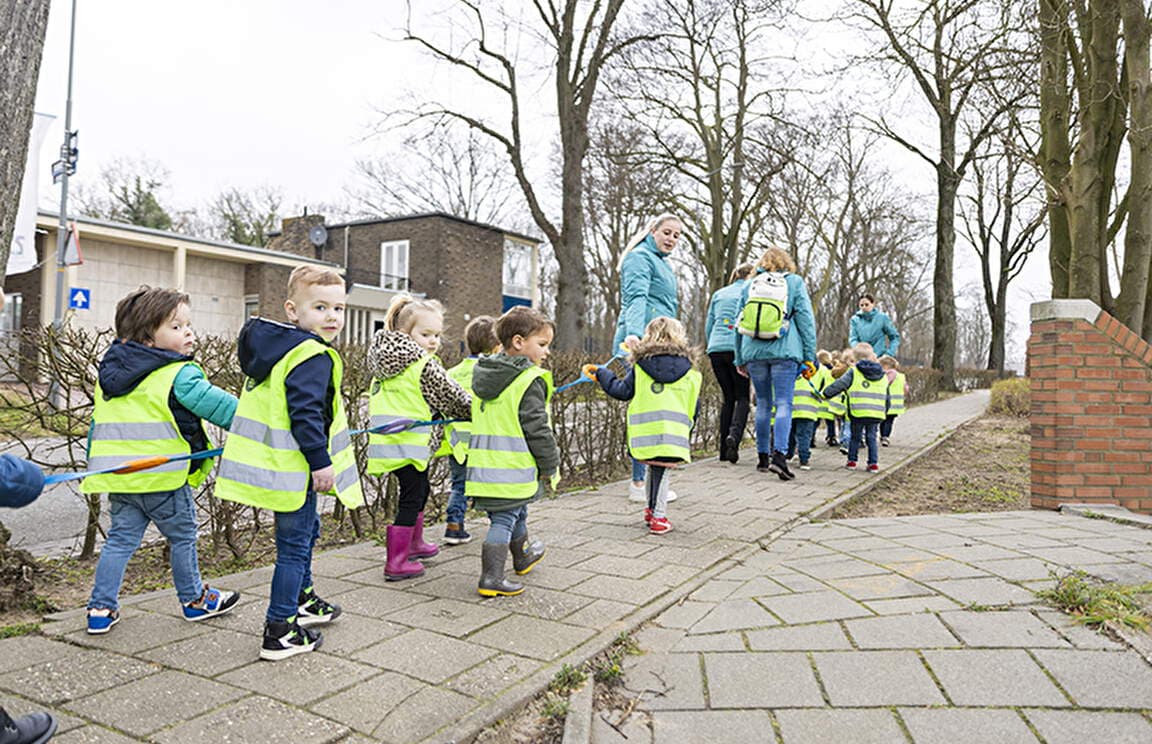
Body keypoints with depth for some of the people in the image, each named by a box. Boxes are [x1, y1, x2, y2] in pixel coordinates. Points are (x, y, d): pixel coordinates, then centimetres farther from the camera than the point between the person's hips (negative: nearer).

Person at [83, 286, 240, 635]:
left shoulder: (108, 373, 12)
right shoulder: (179, 375, -16)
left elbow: (97, 425, 19)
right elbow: (216, 405, -17)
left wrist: (95, 465, 27)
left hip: (118, 475, 7)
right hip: (163, 476, -7)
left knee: (120, 539, 15)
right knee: (183, 536, 11)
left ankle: (101, 608, 16)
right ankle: (194, 599, 25)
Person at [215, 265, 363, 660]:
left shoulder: (275, 345, 12)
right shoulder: (313, 356, -20)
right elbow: (305, 414, -27)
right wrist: (321, 461, -22)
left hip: (270, 460, 11)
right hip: (291, 469, -11)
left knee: (306, 529, 27)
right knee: (294, 545, 0)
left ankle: (302, 599, 44)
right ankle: (280, 631, 8)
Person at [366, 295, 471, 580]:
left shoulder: (386, 361, 11)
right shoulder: (425, 366, -15)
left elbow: (373, 401, 19)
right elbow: (452, 397, -7)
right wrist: (479, 413, 7)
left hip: (388, 441, 9)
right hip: (410, 443, -9)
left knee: (419, 491, 25)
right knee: (411, 498, 1)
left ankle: (414, 543, 42)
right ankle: (396, 562, 4)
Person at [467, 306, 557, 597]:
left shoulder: (484, 374, 11)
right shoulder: (531, 380, -15)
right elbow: (537, 429, -15)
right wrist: (551, 465, -4)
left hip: (484, 463, 8)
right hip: (513, 468, -8)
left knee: (515, 512, 25)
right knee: (504, 520, -1)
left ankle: (523, 556, 45)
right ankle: (491, 578, 0)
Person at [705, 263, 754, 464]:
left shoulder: (718, 294, 20)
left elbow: (708, 326, 19)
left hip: (716, 349, 4)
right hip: (737, 348, -4)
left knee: (728, 397, 11)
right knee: (743, 397, 0)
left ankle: (724, 449, 7)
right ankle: (734, 435, -26)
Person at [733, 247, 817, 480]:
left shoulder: (750, 284, 14)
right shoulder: (794, 282, 6)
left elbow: (739, 322, 15)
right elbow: (805, 319, 1)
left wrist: (739, 359, 21)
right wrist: (809, 355, 3)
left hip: (754, 353, 3)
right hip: (784, 352, -3)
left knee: (763, 404, 12)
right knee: (784, 403, -4)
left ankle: (763, 456, 16)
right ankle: (779, 454, -19)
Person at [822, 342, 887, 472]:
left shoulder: (853, 372, -3)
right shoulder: (883, 376, 12)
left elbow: (838, 385, -6)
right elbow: (887, 398, 19)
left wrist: (825, 394, 1)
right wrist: (883, 412, 27)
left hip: (857, 412, -3)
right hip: (876, 413, 3)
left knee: (855, 437, 13)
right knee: (872, 438, 13)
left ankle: (852, 461, 17)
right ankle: (873, 463, 10)